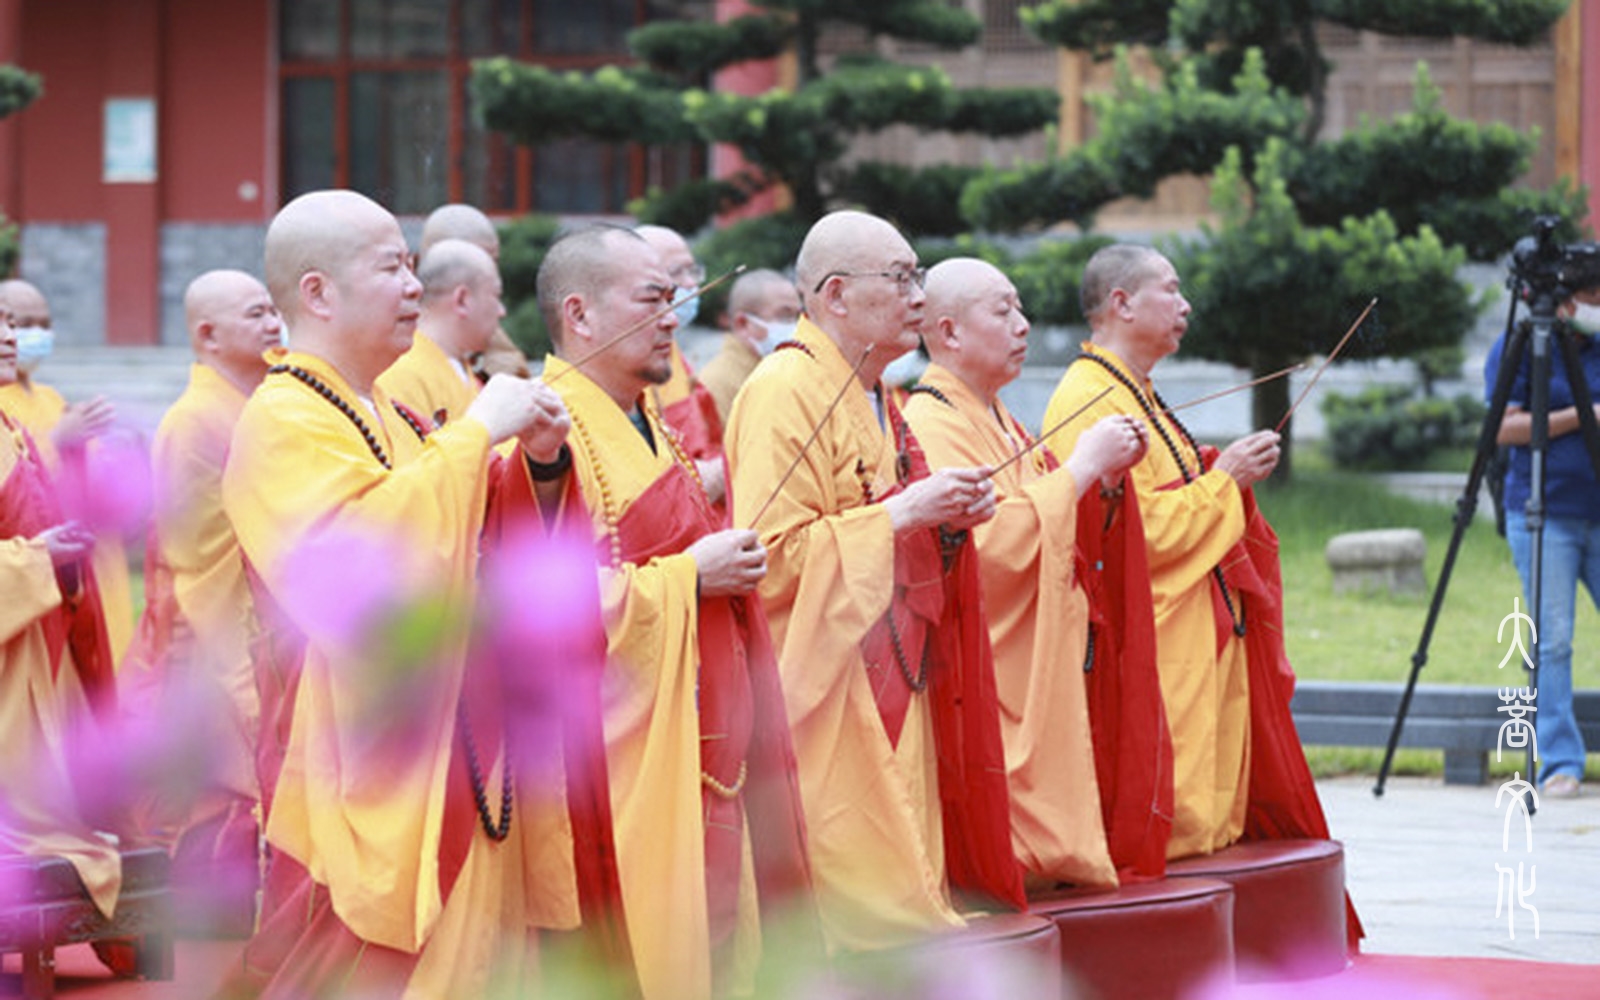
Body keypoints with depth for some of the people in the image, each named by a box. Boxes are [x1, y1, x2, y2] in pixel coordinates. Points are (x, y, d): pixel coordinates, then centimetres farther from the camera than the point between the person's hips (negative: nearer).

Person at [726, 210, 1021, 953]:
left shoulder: (876, 401, 18)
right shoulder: (786, 392, -13)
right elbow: (772, 556, -21)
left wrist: (945, 520, 8)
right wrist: (902, 513, -19)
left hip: (890, 691, 10)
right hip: (826, 695, -10)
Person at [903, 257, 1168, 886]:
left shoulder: (1000, 425, 19)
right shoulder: (933, 426, -13)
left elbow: (1063, 539, 24)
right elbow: (993, 541, -24)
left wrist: (1107, 477, 7)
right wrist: (1081, 467, -16)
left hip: (1042, 683, 10)